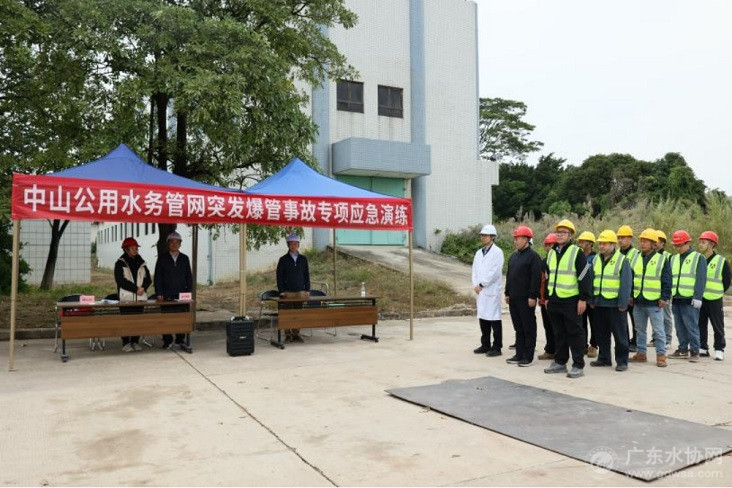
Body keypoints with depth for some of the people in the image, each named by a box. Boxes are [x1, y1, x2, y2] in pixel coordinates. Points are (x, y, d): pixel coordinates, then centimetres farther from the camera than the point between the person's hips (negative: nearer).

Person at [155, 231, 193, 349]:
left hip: (181, 295, 2)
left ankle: (180, 340, 10)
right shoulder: (162, 258, 6)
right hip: (166, 295, -2)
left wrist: (189, 292, 3)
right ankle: (167, 341, 7)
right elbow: (157, 277, 2)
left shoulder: (184, 259, 12)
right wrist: (159, 293, -6)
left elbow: (189, 277, 12)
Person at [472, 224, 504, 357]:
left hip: (492, 291, -7)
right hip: (480, 291, 7)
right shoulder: (479, 253, 15)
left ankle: (496, 347, 3)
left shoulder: (497, 252, -6)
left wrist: (481, 285, -12)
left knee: (494, 319, -3)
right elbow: (475, 270, 13)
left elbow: (494, 272, -13)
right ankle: (485, 345, 20)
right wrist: (475, 285, -1)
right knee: (482, 318, 11)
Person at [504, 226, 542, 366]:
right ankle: (519, 355, 19)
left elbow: (536, 278, -16)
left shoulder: (533, 256, -10)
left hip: (526, 299, -8)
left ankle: (528, 357, 6)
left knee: (529, 328, 0)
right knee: (518, 328, 13)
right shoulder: (513, 257, 16)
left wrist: (533, 296, -19)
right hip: (514, 298, 8)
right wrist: (507, 293, 17)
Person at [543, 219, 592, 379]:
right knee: (559, 333, 13)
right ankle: (560, 362, 22)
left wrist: (583, 299, -14)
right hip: (554, 300, 6)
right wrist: (547, 297, 18)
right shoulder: (551, 253, 14)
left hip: (571, 300, -6)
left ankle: (578, 365, 7)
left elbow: (584, 277, -10)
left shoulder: (577, 252, -6)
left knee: (575, 333, 0)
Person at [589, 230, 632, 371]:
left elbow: (626, 284, -10)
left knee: (619, 333, 1)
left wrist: (623, 303, -14)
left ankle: (622, 361, 10)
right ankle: (604, 358, 24)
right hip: (599, 303, 6)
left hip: (614, 303, -6)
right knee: (601, 333, 13)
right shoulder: (596, 260, 11)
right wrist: (591, 300, 11)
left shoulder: (622, 260, -7)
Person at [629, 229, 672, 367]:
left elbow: (667, 281, -6)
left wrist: (665, 297, -11)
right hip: (638, 301, 6)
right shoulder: (637, 259, 11)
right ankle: (641, 353, 22)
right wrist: (630, 295, 12)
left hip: (654, 302, -5)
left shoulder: (662, 259, -4)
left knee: (658, 330, 0)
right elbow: (631, 278, 16)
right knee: (640, 329, 12)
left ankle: (661, 355, 8)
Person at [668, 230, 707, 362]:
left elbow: (701, 279, -8)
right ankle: (683, 350, 19)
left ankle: (694, 351, 5)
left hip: (690, 300, -6)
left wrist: (697, 297, -15)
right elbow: (668, 277, 18)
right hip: (676, 299, 6)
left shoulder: (699, 258, -1)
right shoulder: (673, 259, 16)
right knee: (680, 327, 10)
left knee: (691, 326, -4)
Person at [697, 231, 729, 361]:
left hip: (714, 300, -4)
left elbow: (727, 281, 2)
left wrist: (718, 292, 4)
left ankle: (719, 349, 11)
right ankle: (702, 347, 19)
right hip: (699, 299, 4)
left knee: (718, 326, 3)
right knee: (700, 325, 9)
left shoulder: (721, 261, -4)